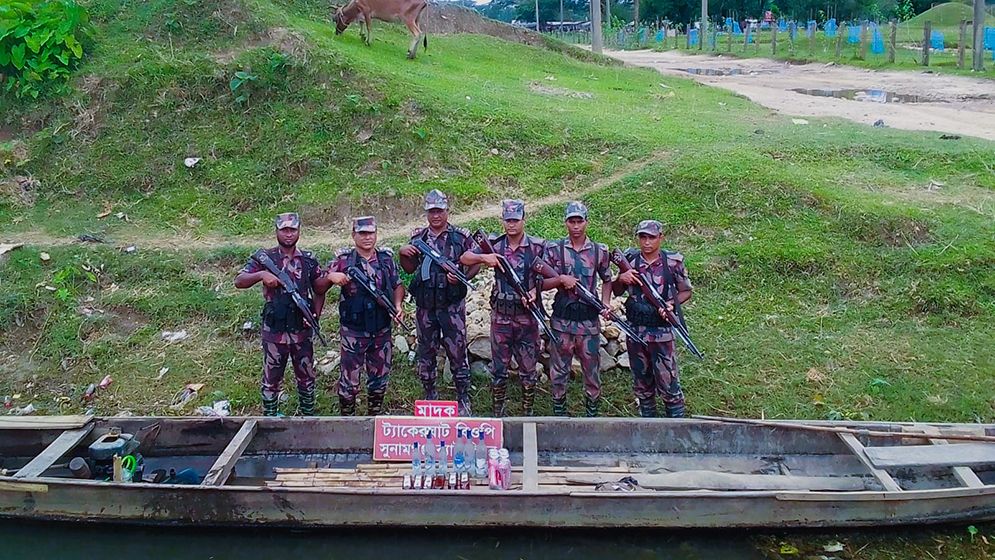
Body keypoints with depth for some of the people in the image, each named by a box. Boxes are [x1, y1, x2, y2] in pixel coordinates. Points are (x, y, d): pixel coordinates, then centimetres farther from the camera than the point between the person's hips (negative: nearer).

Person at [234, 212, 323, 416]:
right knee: (272, 378, 9)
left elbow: (319, 290, 11)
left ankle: (308, 415, 28)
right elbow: (239, 281, -11)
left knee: (306, 376, 13)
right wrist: (261, 274, -28)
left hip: (302, 330, 2)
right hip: (274, 331, -2)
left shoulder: (309, 260, 3)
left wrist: (316, 315, -3)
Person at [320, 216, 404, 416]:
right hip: (353, 332, -3)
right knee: (349, 379, 4)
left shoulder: (386, 257, 4)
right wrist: (331, 276, -21)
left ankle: (374, 416, 32)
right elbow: (319, 288, -1)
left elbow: (397, 286, 14)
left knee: (380, 377, 14)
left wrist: (398, 305, -4)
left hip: (382, 331, 3)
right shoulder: (343, 259, -5)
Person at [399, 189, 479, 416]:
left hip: (452, 306, -3)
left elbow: (476, 263, 2)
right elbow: (410, 268, 14)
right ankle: (429, 396, 26)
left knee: (457, 352, 1)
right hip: (425, 306, 3)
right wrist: (403, 254, -7)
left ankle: (463, 399, 13)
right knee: (426, 352, 12)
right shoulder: (418, 237, 6)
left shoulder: (461, 236, -3)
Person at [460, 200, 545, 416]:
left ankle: (528, 412, 21)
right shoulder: (494, 244, 2)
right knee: (498, 369, 8)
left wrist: (535, 289, -16)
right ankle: (498, 413, 20)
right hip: (500, 317, 1)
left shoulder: (537, 246, -1)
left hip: (527, 318, -1)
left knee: (528, 368, 7)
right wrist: (484, 257, -19)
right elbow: (465, 258, 0)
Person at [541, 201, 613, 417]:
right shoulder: (554, 249, 0)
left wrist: (606, 302, -1)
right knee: (559, 368, 9)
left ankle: (592, 411, 25)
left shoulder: (599, 251, 4)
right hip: (562, 318, -1)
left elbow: (607, 280, 15)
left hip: (589, 318, 1)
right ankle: (559, 411, 24)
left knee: (592, 367, 9)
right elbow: (542, 283, 0)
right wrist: (561, 279, -18)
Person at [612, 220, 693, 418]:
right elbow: (617, 292, 12)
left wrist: (671, 303, -12)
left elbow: (686, 291, 6)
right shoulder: (629, 261, 1)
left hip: (662, 332, -3)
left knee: (668, 381, -1)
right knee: (641, 383, 13)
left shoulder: (673, 262, -4)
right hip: (635, 331, 3)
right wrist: (621, 279, -10)